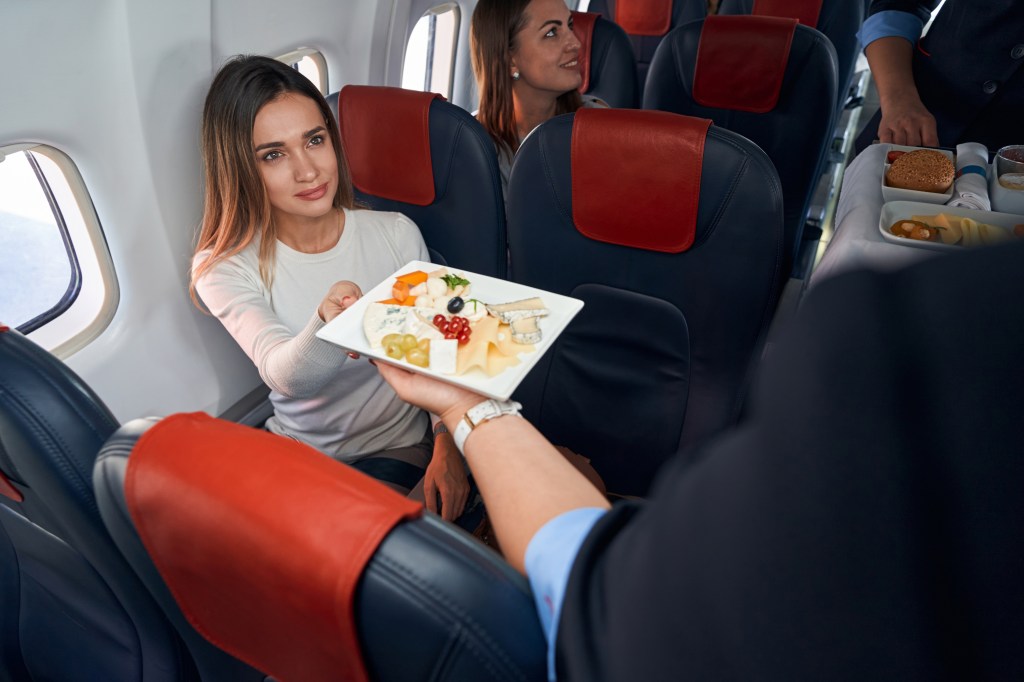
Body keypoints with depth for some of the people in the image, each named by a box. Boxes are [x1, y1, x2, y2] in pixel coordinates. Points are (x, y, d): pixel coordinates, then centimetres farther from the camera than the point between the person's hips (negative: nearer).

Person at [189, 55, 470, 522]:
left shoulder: (396, 234, -6)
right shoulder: (224, 269, -9)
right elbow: (285, 376, -28)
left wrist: (447, 447, -11)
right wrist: (328, 321, -51)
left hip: (394, 448, -1)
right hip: (296, 450, 1)